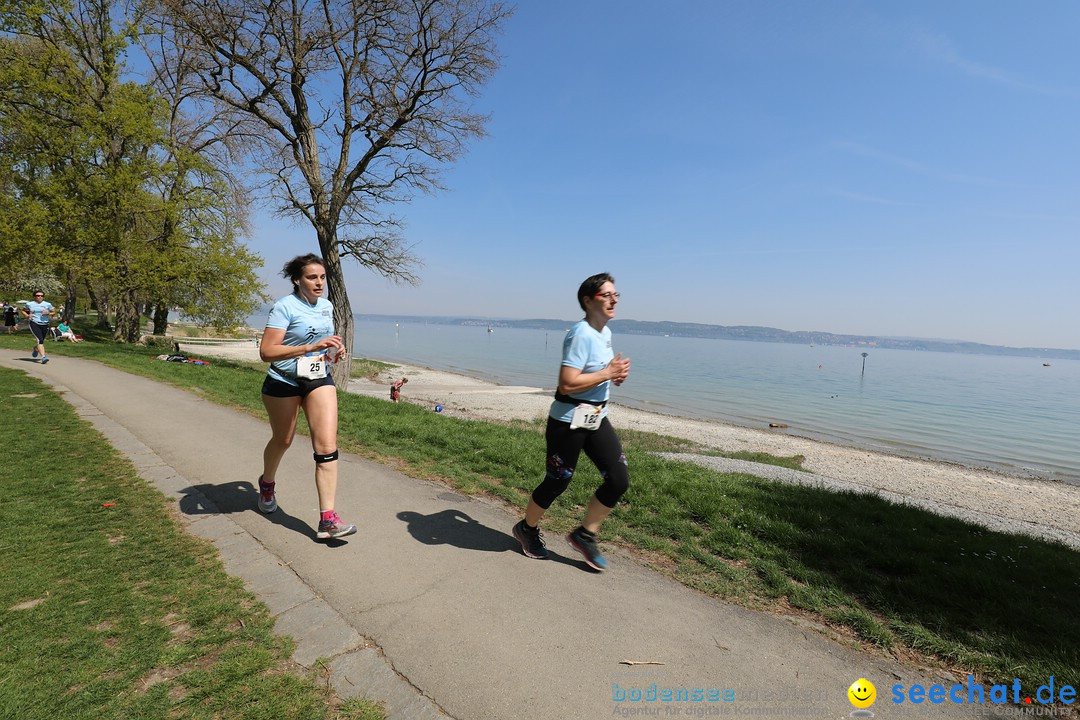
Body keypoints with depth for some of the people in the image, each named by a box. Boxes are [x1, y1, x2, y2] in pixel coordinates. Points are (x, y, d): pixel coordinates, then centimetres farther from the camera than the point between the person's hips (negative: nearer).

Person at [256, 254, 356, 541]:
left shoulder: (327, 306, 5)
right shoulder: (285, 307, -16)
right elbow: (266, 352, -24)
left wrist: (335, 349, 0)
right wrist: (311, 348, -32)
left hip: (320, 380, 4)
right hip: (283, 382, -4)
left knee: (327, 447, -10)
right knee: (282, 441, 18)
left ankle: (327, 519, -9)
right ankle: (267, 483, 53)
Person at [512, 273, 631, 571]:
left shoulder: (605, 333, 9)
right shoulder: (581, 334, -20)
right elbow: (567, 384, -28)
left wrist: (616, 375, 4)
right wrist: (608, 373, -20)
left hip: (597, 418, 9)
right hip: (569, 420, -8)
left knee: (619, 479, 3)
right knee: (557, 482, 6)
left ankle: (584, 535, 23)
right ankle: (527, 528, 35)